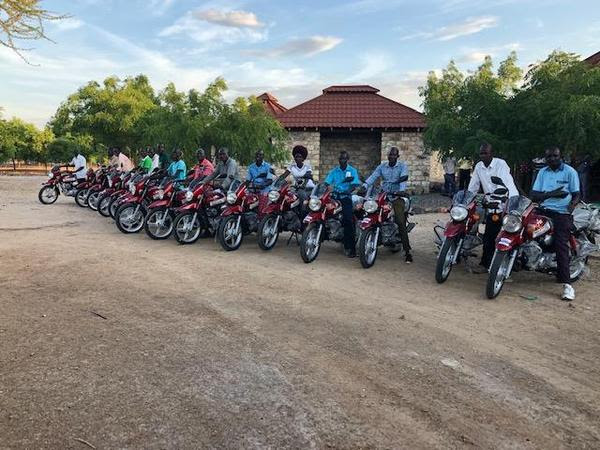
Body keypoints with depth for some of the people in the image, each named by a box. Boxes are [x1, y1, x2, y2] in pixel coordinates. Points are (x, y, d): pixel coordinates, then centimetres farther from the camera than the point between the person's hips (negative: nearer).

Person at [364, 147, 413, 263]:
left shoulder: (402, 166, 3)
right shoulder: (382, 166, 12)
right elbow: (373, 176, 0)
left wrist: (402, 190, -34)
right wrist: (364, 186, -17)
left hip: (397, 196, -4)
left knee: (401, 223, -12)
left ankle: (407, 251, -9)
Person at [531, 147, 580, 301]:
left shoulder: (570, 172, 4)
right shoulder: (542, 172, 12)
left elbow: (576, 194, 4)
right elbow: (534, 195, 6)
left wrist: (572, 204, -19)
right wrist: (551, 194, -13)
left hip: (562, 214, -5)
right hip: (544, 211, 5)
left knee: (561, 246, -14)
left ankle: (567, 284, -14)